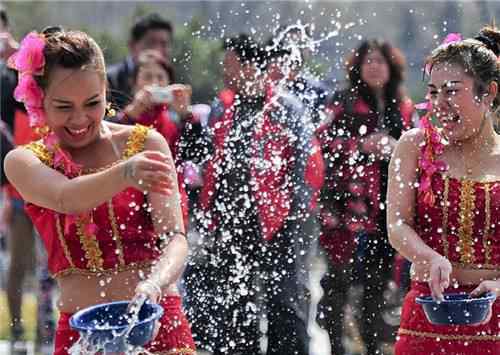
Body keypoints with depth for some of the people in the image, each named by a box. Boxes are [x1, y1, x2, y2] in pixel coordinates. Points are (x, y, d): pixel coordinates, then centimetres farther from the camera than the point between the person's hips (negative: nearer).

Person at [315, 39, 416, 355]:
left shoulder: (403, 108, 13)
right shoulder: (344, 102, 1)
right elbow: (325, 141, -5)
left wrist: (396, 148, -2)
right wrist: (361, 145, -15)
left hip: (388, 205, 4)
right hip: (349, 201, -4)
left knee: (377, 280, 8)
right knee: (340, 277, -6)